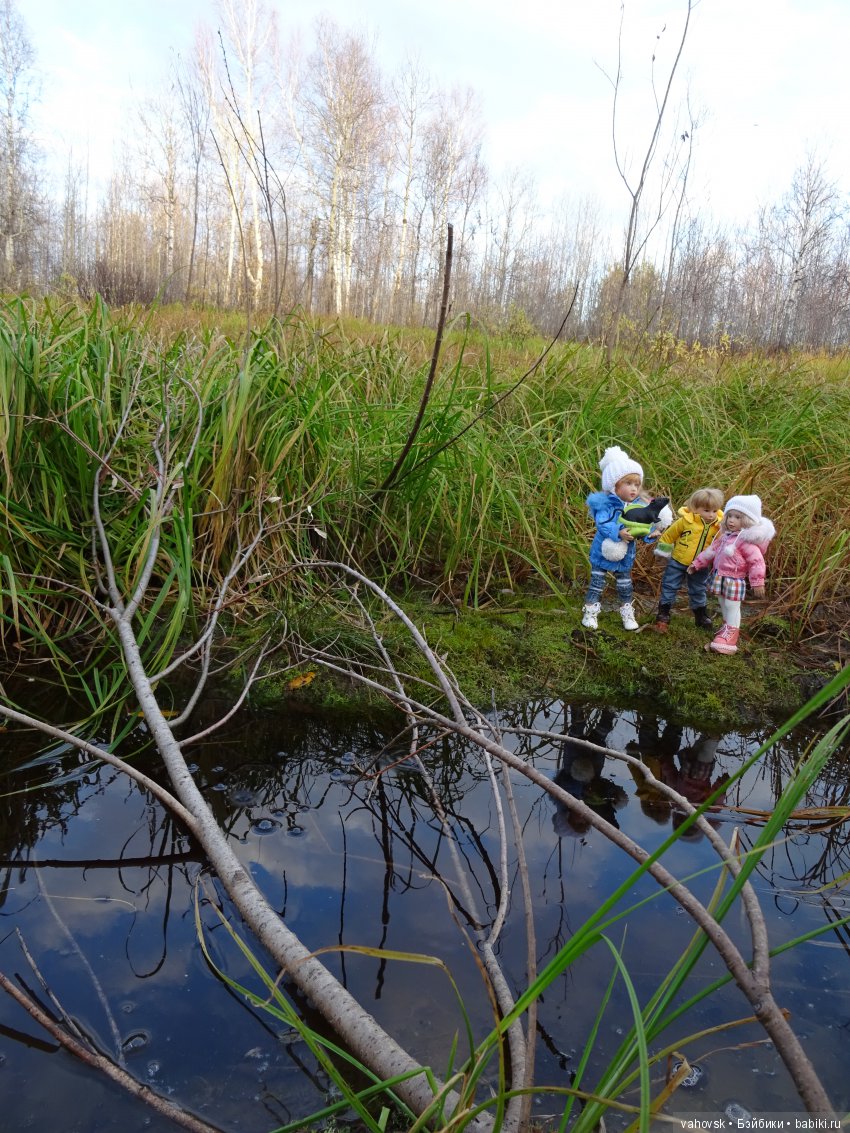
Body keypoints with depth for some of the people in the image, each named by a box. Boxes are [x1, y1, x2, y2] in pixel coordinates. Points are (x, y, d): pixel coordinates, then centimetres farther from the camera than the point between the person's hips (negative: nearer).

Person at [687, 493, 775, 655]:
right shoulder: (725, 536, 8)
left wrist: (758, 582, -21)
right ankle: (728, 627, 40)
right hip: (720, 577, 9)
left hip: (734, 581, -9)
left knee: (732, 607, -1)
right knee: (723, 605, 22)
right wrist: (697, 563, 21)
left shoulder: (747, 541, -20)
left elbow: (757, 562, -20)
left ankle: (730, 636, 7)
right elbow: (711, 551, 19)